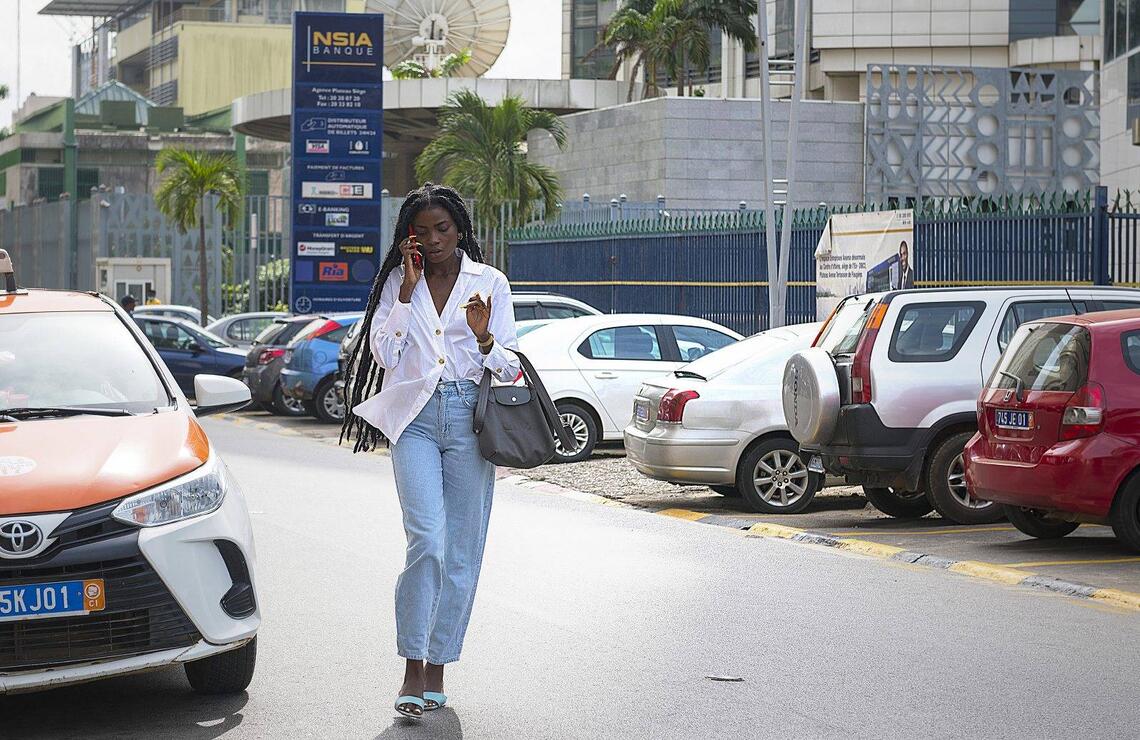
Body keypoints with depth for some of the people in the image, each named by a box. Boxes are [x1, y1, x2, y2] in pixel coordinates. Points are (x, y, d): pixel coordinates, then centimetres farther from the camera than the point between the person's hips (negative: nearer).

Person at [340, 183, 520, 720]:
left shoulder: (490, 283, 7)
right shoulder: (397, 282, 10)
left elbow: (508, 368, 7)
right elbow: (385, 354, 1)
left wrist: (484, 338, -14)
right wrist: (408, 289, -4)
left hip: (469, 418, 1)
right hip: (415, 418, -1)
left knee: (462, 552, 2)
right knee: (426, 541, -15)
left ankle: (436, 671, 13)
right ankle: (412, 669, -8)